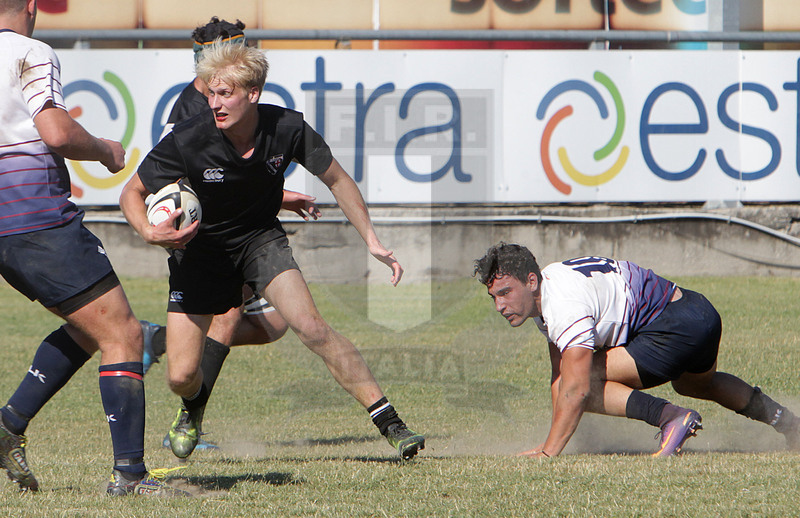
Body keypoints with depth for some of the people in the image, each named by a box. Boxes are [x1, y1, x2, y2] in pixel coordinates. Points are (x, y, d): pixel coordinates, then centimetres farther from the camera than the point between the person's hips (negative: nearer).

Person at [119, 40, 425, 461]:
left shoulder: (287, 129, -21)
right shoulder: (187, 141, -27)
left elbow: (337, 181, -3)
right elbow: (132, 193, -13)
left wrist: (372, 242, -7)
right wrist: (149, 232, -34)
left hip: (260, 237, 1)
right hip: (199, 248, -1)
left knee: (310, 327, -23)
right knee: (181, 375, -7)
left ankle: (389, 423, -16)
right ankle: (194, 408, 34)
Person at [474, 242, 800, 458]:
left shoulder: (564, 304, -25)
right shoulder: (542, 296, 6)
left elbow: (575, 389, -31)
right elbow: (559, 375, 10)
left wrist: (549, 452, -31)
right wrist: (552, 443, 3)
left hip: (679, 324, -11)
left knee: (584, 382, -17)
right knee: (694, 383, 41)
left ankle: (672, 417, -24)